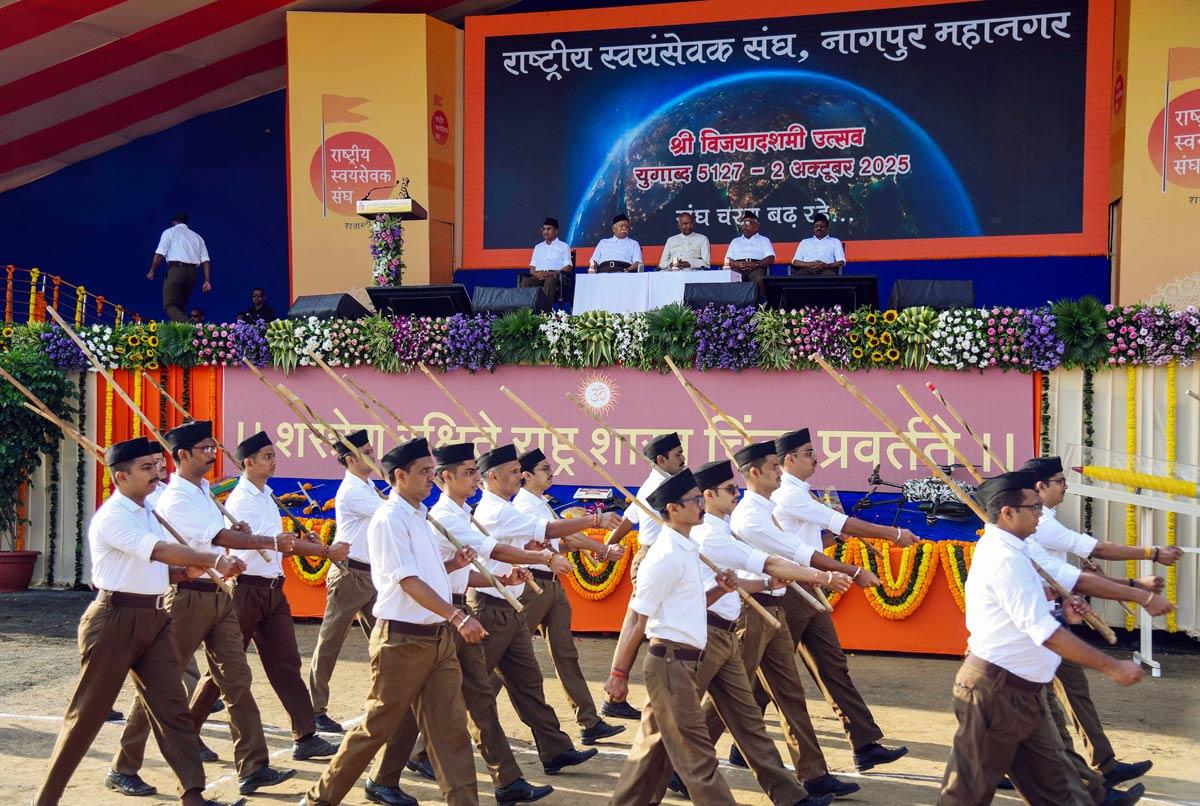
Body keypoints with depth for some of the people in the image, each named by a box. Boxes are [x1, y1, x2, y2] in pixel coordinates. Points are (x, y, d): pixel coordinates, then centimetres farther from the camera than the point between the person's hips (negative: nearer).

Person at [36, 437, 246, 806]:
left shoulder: (150, 513, 13)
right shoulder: (112, 517, -14)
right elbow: (162, 550, -27)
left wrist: (189, 571, -3)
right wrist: (214, 560, -29)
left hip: (154, 618, 8)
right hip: (115, 619, -8)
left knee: (172, 706, 2)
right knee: (87, 713, 2)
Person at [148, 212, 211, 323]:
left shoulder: (169, 232, 9)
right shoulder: (197, 237, 23)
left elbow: (159, 254, -3)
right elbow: (205, 260, 12)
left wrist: (152, 271, 7)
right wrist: (207, 281, 8)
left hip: (176, 270, -5)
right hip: (192, 272, 5)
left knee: (169, 306, -7)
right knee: (179, 307, 14)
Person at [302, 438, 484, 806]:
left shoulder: (420, 516, 15)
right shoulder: (390, 517, -13)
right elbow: (408, 581, -21)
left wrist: (452, 564, 4)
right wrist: (458, 617, -27)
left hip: (438, 636, 8)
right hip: (403, 639, -8)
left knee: (451, 727, 4)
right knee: (378, 727, 4)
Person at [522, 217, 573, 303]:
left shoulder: (564, 247, 17)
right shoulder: (538, 247, 30)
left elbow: (568, 268, 3)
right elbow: (532, 268, 21)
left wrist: (552, 274, -14)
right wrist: (536, 274, -5)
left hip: (556, 276, -3)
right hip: (539, 276, 3)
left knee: (549, 281, -40)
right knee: (525, 281, -31)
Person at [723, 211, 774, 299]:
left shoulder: (764, 240, 24)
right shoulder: (735, 241, 31)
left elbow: (770, 259, 7)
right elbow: (728, 261, 17)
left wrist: (756, 264, -13)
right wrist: (738, 264, -7)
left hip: (757, 269, -1)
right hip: (738, 269, 2)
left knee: (758, 279, -38)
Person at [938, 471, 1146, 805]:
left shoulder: (1000, 549, 12)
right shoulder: (1005, 559, -22)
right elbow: (1045, 632, -27)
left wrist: (1058, 603, 12)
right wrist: (1112, 667, -24)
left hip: (1020, 692, 10)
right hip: (995, 692, -10)